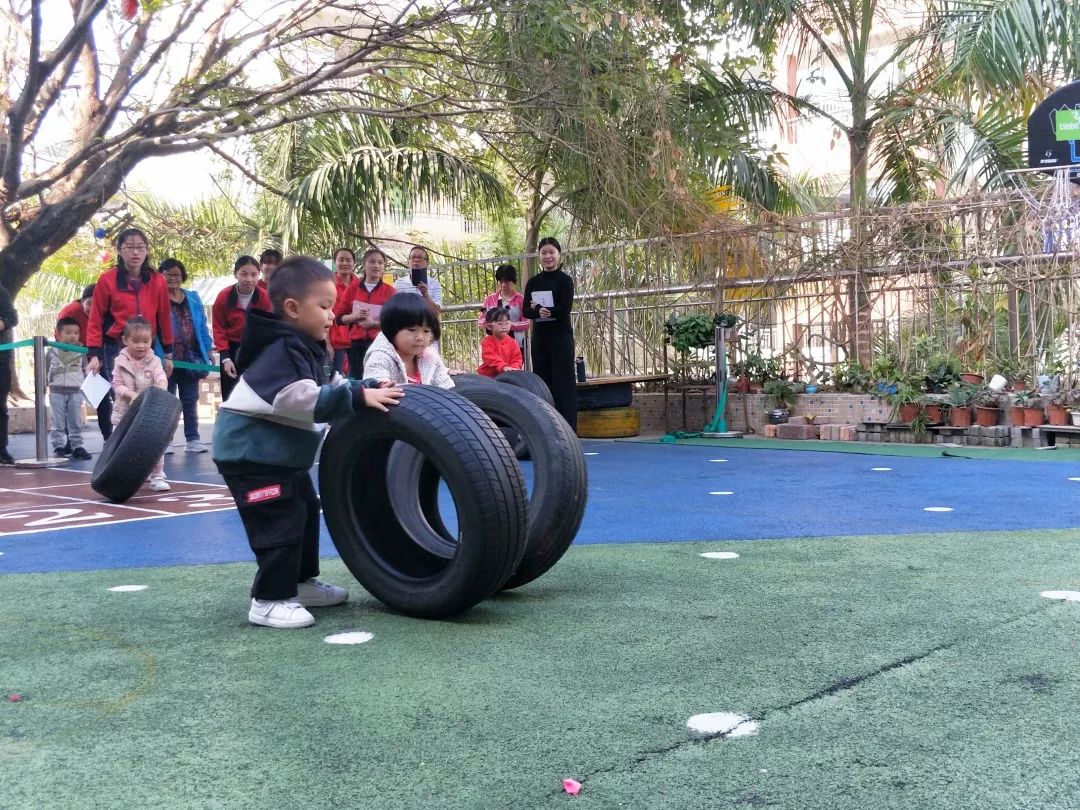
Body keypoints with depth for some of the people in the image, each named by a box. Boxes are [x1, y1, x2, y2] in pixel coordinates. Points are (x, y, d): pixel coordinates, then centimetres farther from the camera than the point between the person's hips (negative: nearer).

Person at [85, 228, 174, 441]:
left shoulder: (158, 281, 4)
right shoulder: (107, 280, -3)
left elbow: (164, 319, 11)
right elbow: (95, 320, -1)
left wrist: (168, 353, 12)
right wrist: (93, 354, -7)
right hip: (114, 349, -3)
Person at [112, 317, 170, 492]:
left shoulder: (154, 361, -3)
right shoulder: (120, 362, -2)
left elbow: (161, 377, -19)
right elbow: (117, 385, -5)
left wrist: (162, 387, -43)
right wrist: (130, 394, -24)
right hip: (125, 413, 1)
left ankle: (157, 477, 9)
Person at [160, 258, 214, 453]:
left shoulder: (193, 298, 11)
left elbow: (202, 327, 12)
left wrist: (208, 350, 8)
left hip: (191, 357, 4)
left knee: (190, 400, 11)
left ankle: (193, 439, 17)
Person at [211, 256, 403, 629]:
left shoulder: (309, 347, 10)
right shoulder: (281, 350, -23)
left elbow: (330, 386, 12)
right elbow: (301, 398, -35)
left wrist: (369, 389, -6)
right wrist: (360, 397, -35)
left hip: (284, 449, 11)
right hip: (250, 450, -11)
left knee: (306, 510, 18)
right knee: (280, 519, -12)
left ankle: (302, 583, 31)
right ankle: (269, 600, -3)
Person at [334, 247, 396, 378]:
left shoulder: (389, 291, 1)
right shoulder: (353, 287, 7)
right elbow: (338, 317, 9)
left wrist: (374, 323, -15)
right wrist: (355, 316, -10)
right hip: (356, 343, 2)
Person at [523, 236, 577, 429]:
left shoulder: (565, 280, -4)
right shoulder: (533, 282, 10)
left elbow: (564, 309, -16)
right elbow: (526, 311, 1)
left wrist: (538, 308, -8)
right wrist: (538, 311, -19)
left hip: (561, 336, -5)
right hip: (540, 337, 5)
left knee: (563, 383, -4)